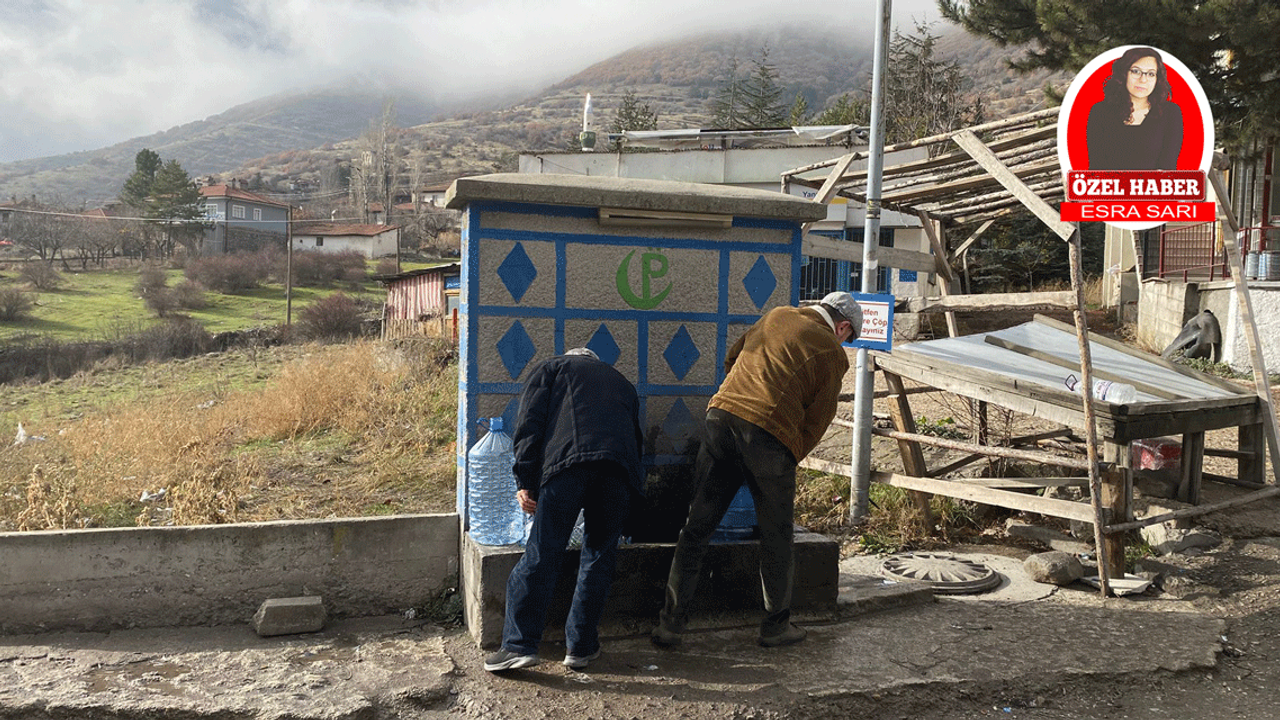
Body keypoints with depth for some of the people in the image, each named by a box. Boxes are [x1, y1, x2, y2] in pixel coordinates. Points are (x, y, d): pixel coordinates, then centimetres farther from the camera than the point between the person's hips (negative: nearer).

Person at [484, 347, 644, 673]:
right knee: (599, 556, 13)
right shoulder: (621, 381, 38)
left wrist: (525, 483, 6)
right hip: (620, 465, 3)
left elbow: (529, 426, 11)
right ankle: (581, 646, 17)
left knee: (541, 555, 1)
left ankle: (519, 645, 2)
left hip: (566, 462, -3)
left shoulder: (551, 368, 26)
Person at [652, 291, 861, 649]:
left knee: (697, 524, 9)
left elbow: (731, 359, 29)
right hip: (769, 432, -4)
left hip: (722, 414, 4)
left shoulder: (776, 316, 21)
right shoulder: (832, 353, 7)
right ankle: (776, 625, 26)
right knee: (776, 535, 14)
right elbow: (816, 421, 6)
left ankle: (671, 622, 12)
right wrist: (789, 459, 18)